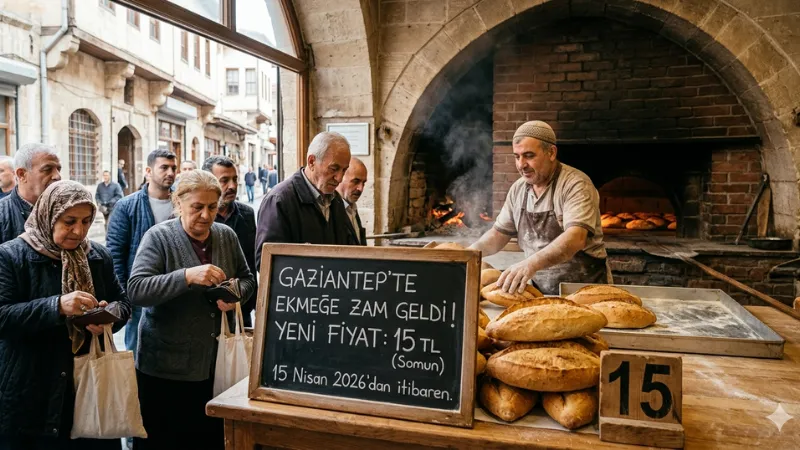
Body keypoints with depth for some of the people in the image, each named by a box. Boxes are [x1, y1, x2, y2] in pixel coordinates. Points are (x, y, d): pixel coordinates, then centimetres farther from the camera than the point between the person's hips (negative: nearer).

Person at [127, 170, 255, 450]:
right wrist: (187, 276, -30)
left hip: (214, 363, 4)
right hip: (165, 366, -4)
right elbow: (136, 290, -18)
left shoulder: (227, 236, 5)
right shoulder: (158, 237, -8)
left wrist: (236, 295, -8)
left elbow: (247, 278, 14)